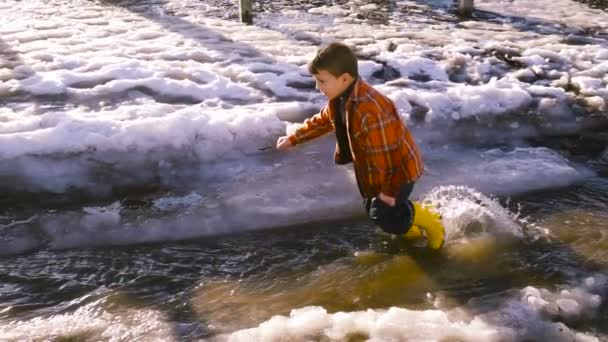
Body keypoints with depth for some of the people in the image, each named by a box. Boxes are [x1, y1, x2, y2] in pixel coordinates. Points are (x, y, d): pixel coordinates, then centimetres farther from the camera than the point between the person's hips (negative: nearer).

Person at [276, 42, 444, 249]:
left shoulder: (369, 110, -38)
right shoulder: (340, 98, -6)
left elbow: (383, 154, -31)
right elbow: (322, 121, 14)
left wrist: (388, 190, -22)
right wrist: (293, 139, 18)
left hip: (399, 168, -9)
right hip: (375, 168, 9)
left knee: (385, 217, -7)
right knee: (373, 208, 20)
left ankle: (426, 220, 16)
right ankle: (408, 227, 41)